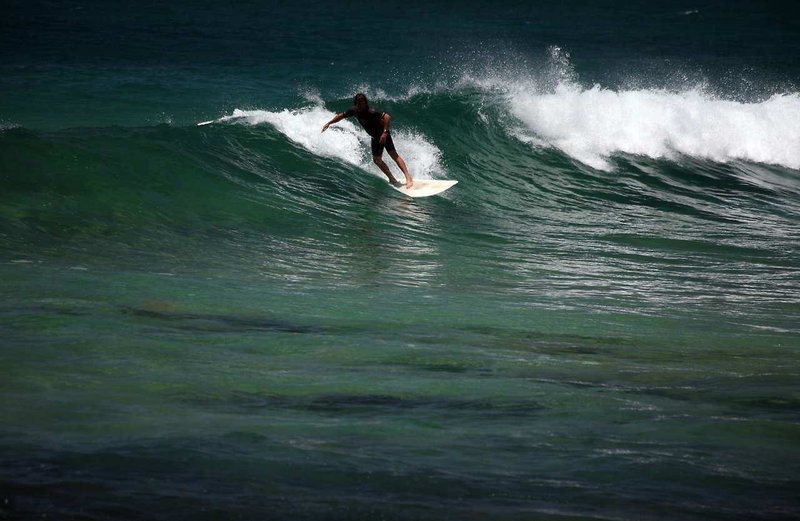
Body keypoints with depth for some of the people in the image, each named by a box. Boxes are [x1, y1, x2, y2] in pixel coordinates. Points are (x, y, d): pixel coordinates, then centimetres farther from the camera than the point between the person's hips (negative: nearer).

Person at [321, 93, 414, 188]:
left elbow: (387, 117, -35)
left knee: (393, 154, -15)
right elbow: (341, 115, 9)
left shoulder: (371, 112, -30)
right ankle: (392, 179, 8)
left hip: (383, 134, -8)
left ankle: (408, 178, -20)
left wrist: (385, 132, -38)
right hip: (375, 137, 8)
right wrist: (329, 123, 9)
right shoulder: (354, 110, -7)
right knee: (377, 160, 4)